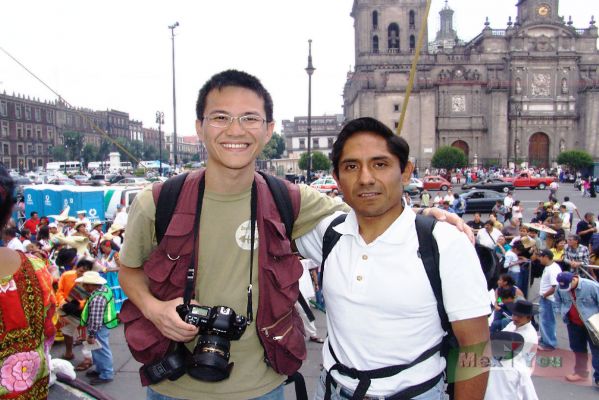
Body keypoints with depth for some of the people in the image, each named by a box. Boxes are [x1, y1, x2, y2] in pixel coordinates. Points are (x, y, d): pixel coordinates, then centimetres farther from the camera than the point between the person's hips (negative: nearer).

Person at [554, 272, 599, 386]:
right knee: (578, 349, 18)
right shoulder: (561, 288, -11)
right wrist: (564, 312, -3)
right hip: (574, 324, 5)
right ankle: (581, 372, 34)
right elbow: (558, 301, 9)